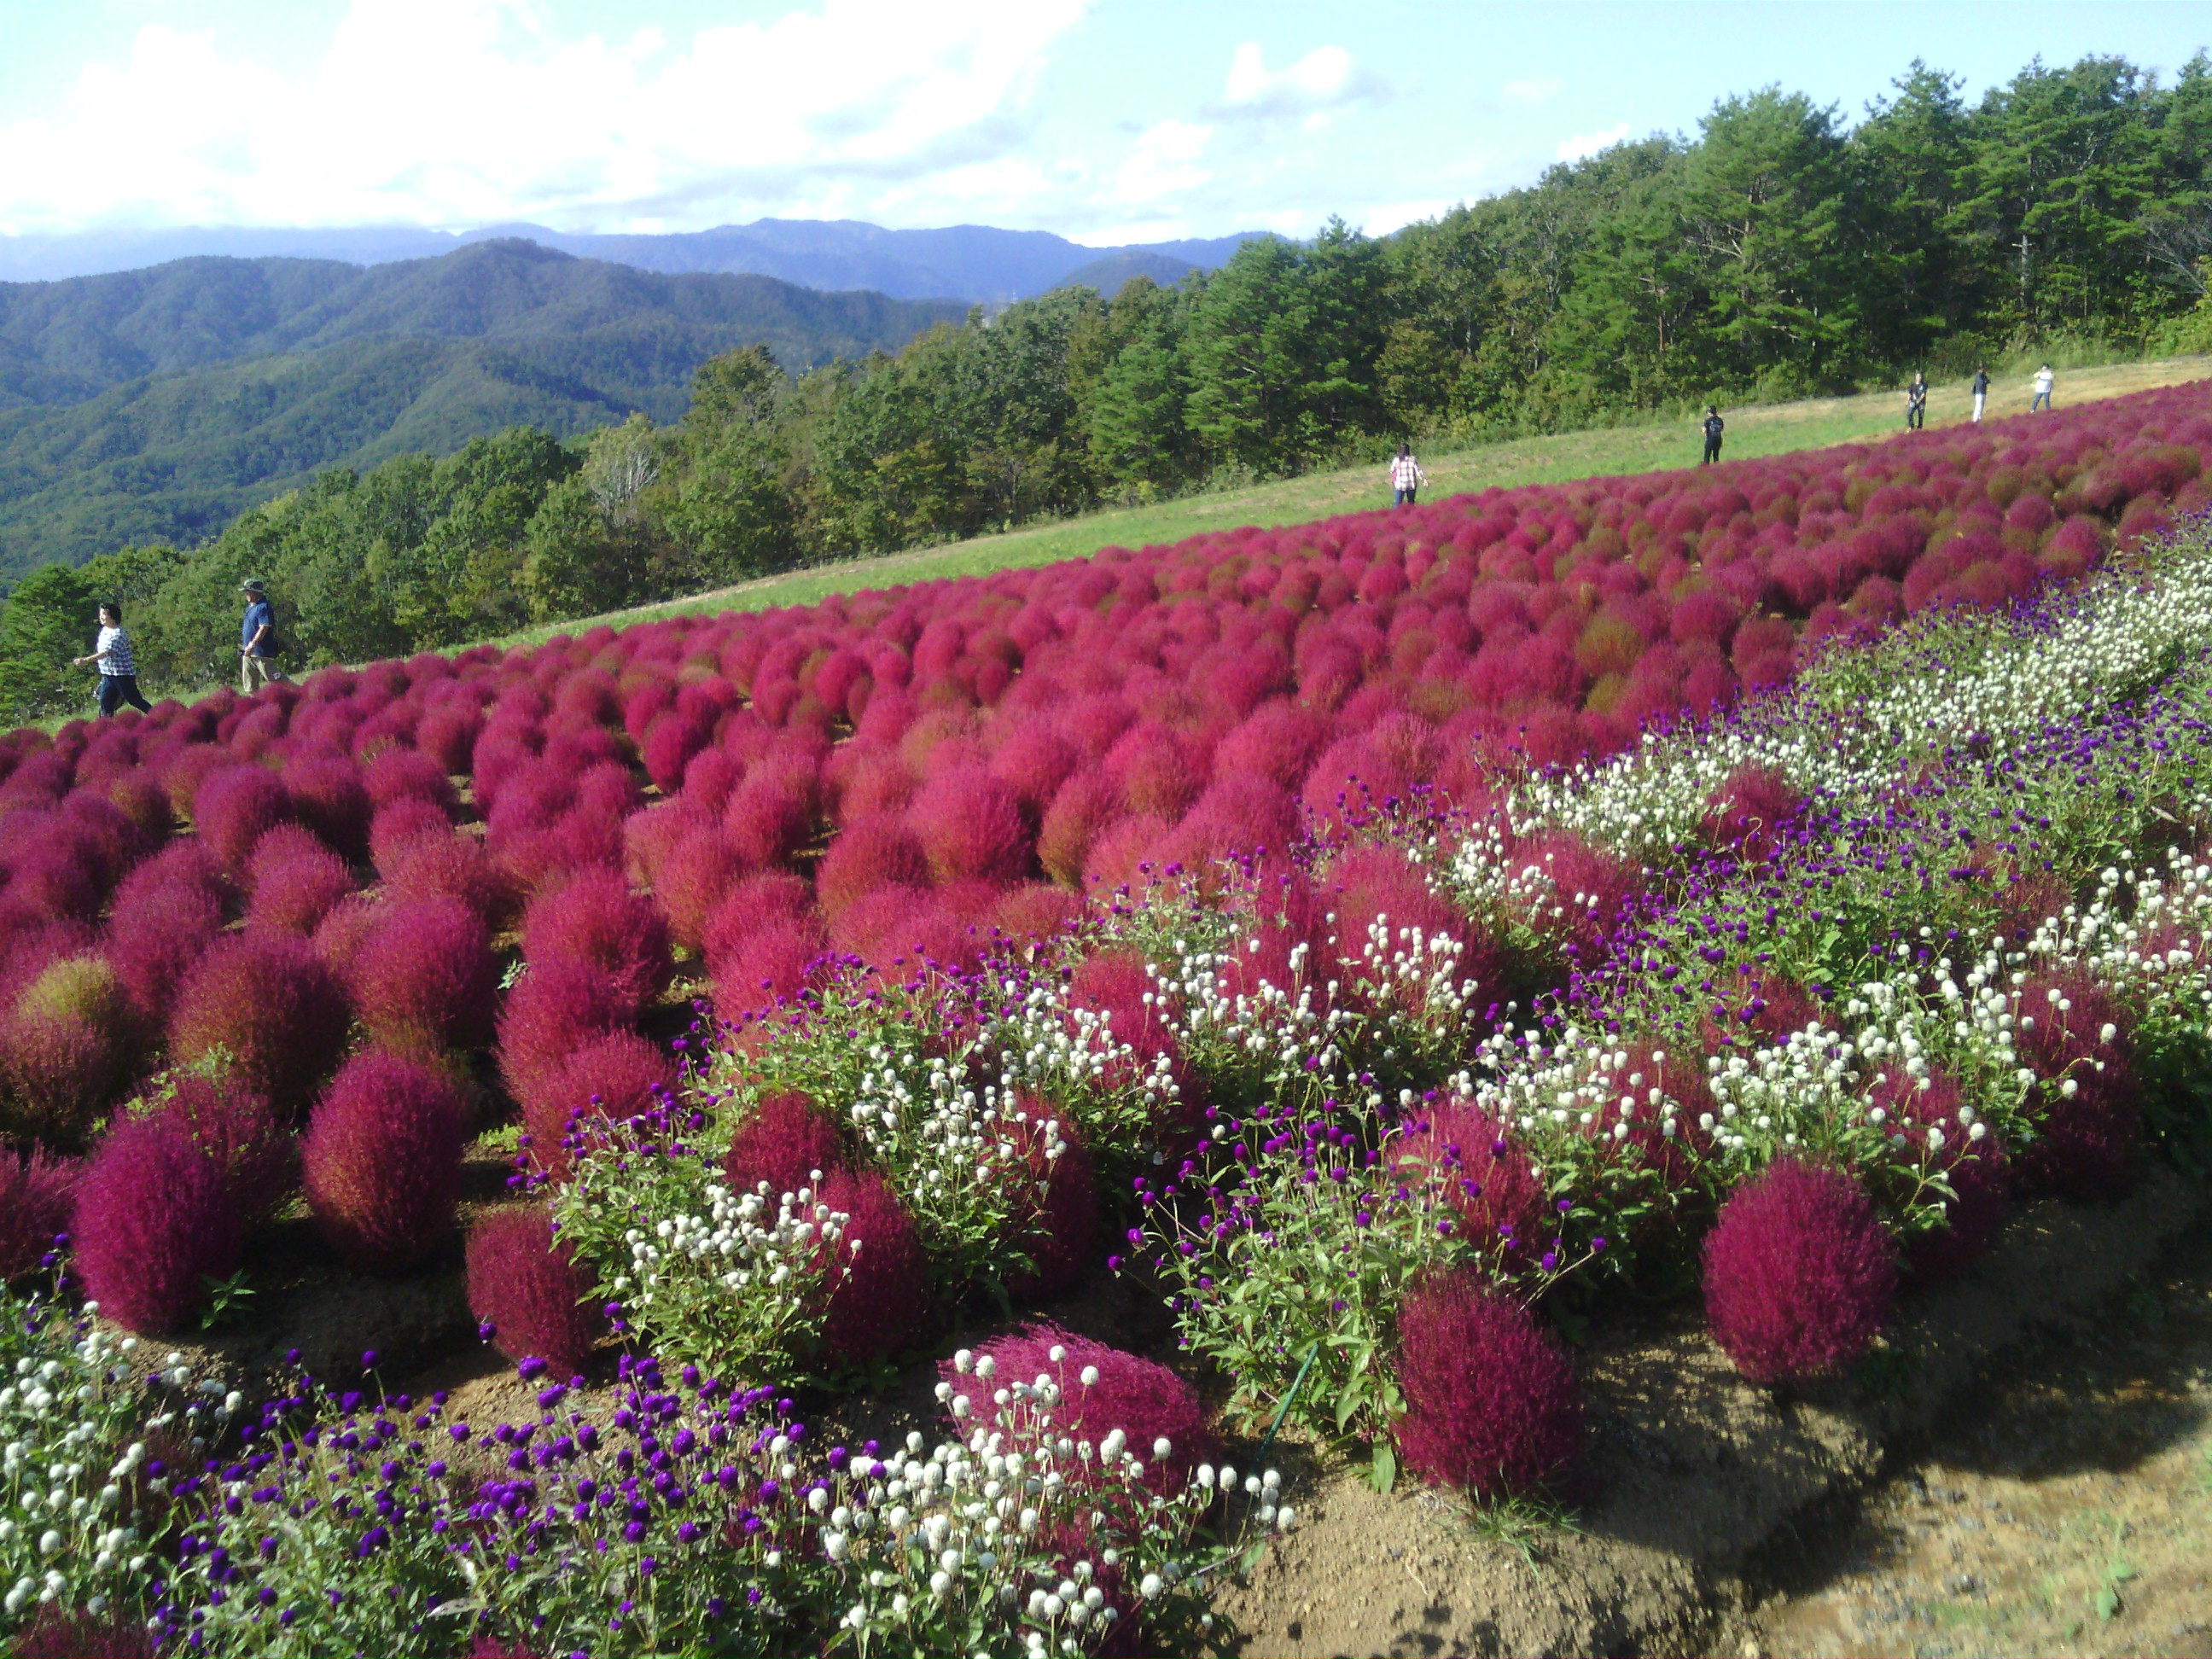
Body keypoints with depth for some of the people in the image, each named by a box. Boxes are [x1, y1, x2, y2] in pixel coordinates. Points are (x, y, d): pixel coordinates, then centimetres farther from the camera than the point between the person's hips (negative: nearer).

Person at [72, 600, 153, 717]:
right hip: (108, 675, 8)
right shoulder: (104, 630, 9)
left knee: (135, 701, 0)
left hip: (123, 674, -8)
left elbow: (107, 652, -31)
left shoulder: (118, 634, -19)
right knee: (105, 702, -1)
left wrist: (85, 660, -38)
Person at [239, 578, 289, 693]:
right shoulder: (250, 606, 15)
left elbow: (263, 628, -22)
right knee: (249, 685, 10)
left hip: (261, 652, -10)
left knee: (275, 680, -7)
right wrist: (246, 646, 16)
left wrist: (252, 645, -26)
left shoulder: (263, 607, -15)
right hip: (248, 653, 10)